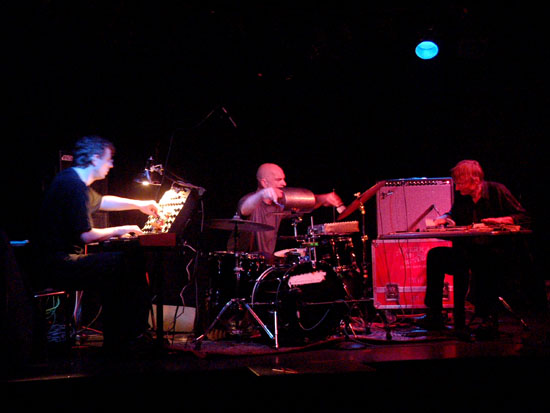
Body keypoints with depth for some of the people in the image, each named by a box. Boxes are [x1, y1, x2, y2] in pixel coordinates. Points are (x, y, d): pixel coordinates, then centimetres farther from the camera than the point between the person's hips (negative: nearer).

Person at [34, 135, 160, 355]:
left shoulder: (73, 181, 16)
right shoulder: (74, 186, -18)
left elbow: (101, 201, 35)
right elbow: (85, 236, -22)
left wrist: (139, 204, 38)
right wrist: (119, 231, -7)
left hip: (57, 262, 11)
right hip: (61, 266, -11)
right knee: (131, 263, -11)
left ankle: (115, 341, 21)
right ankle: (134, 336, 0)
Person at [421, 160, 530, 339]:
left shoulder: (497, 191, -4)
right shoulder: (461, 196, 7)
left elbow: (525, 218, -3)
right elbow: (454, 214, 28)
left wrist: (501, 220, -18)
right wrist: (446, 218, 5)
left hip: (493, 250, -5)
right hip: (467, 251, 5)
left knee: (483, 262, -39)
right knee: (435, 255, -17)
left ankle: (489, 318, -26)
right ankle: (434, 315, -13)